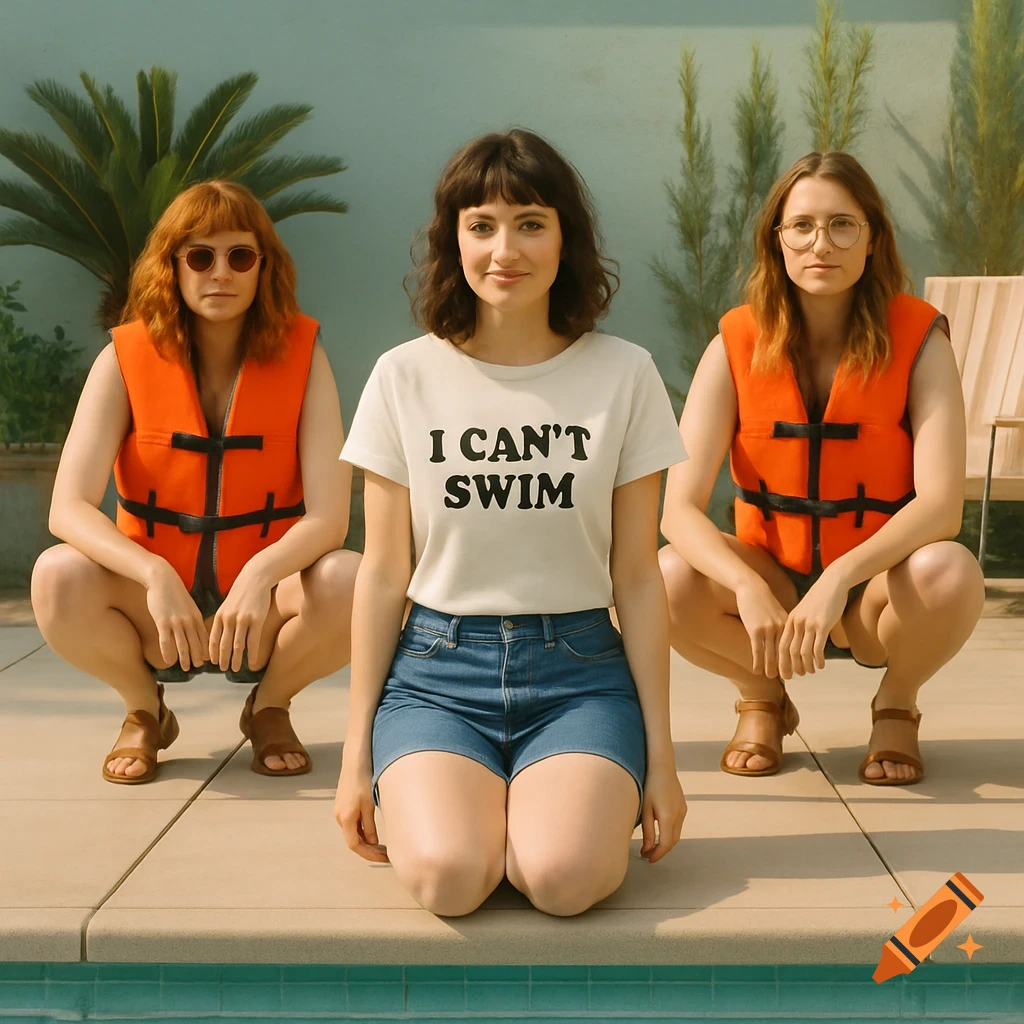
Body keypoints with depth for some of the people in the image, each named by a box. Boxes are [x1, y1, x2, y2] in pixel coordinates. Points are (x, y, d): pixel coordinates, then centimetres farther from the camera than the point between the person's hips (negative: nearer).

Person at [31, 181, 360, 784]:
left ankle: (270, 709, 3)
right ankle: (145, 712, 3)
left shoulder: (301, 354, -8)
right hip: (155, 608, 0)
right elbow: (69, 508, -18)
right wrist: (156, 577, -35)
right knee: (59, 578, -29)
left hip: (263, 618, 0)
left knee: (352, 582, -30)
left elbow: (329, 517, -16)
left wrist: (260, 575, -37)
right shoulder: (127, 358, -7)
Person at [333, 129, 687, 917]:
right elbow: (384, 573, 5)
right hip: (438, 665, 0)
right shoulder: (405, 377, 2)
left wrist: (660, 757, 2)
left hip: (577, 669, 0)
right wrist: (358, 754, 5)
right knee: (446, 875, -26)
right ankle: (430, 793, 8)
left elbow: (638, 578, 4)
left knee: (563, 877, -27)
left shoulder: (624, 373, 2)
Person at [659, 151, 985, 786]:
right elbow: (680, 507, -18)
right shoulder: (737, 344, -10)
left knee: (951, 573, -34)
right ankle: (765, 702, 5)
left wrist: (840, 578, -38)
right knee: (669, 578, -29)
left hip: (875, 592, -1)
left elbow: (942, 504, -24)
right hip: (771, 585, 1)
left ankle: (896, 708, 1)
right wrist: (748, 587, -36)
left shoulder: (919, 338, -14)